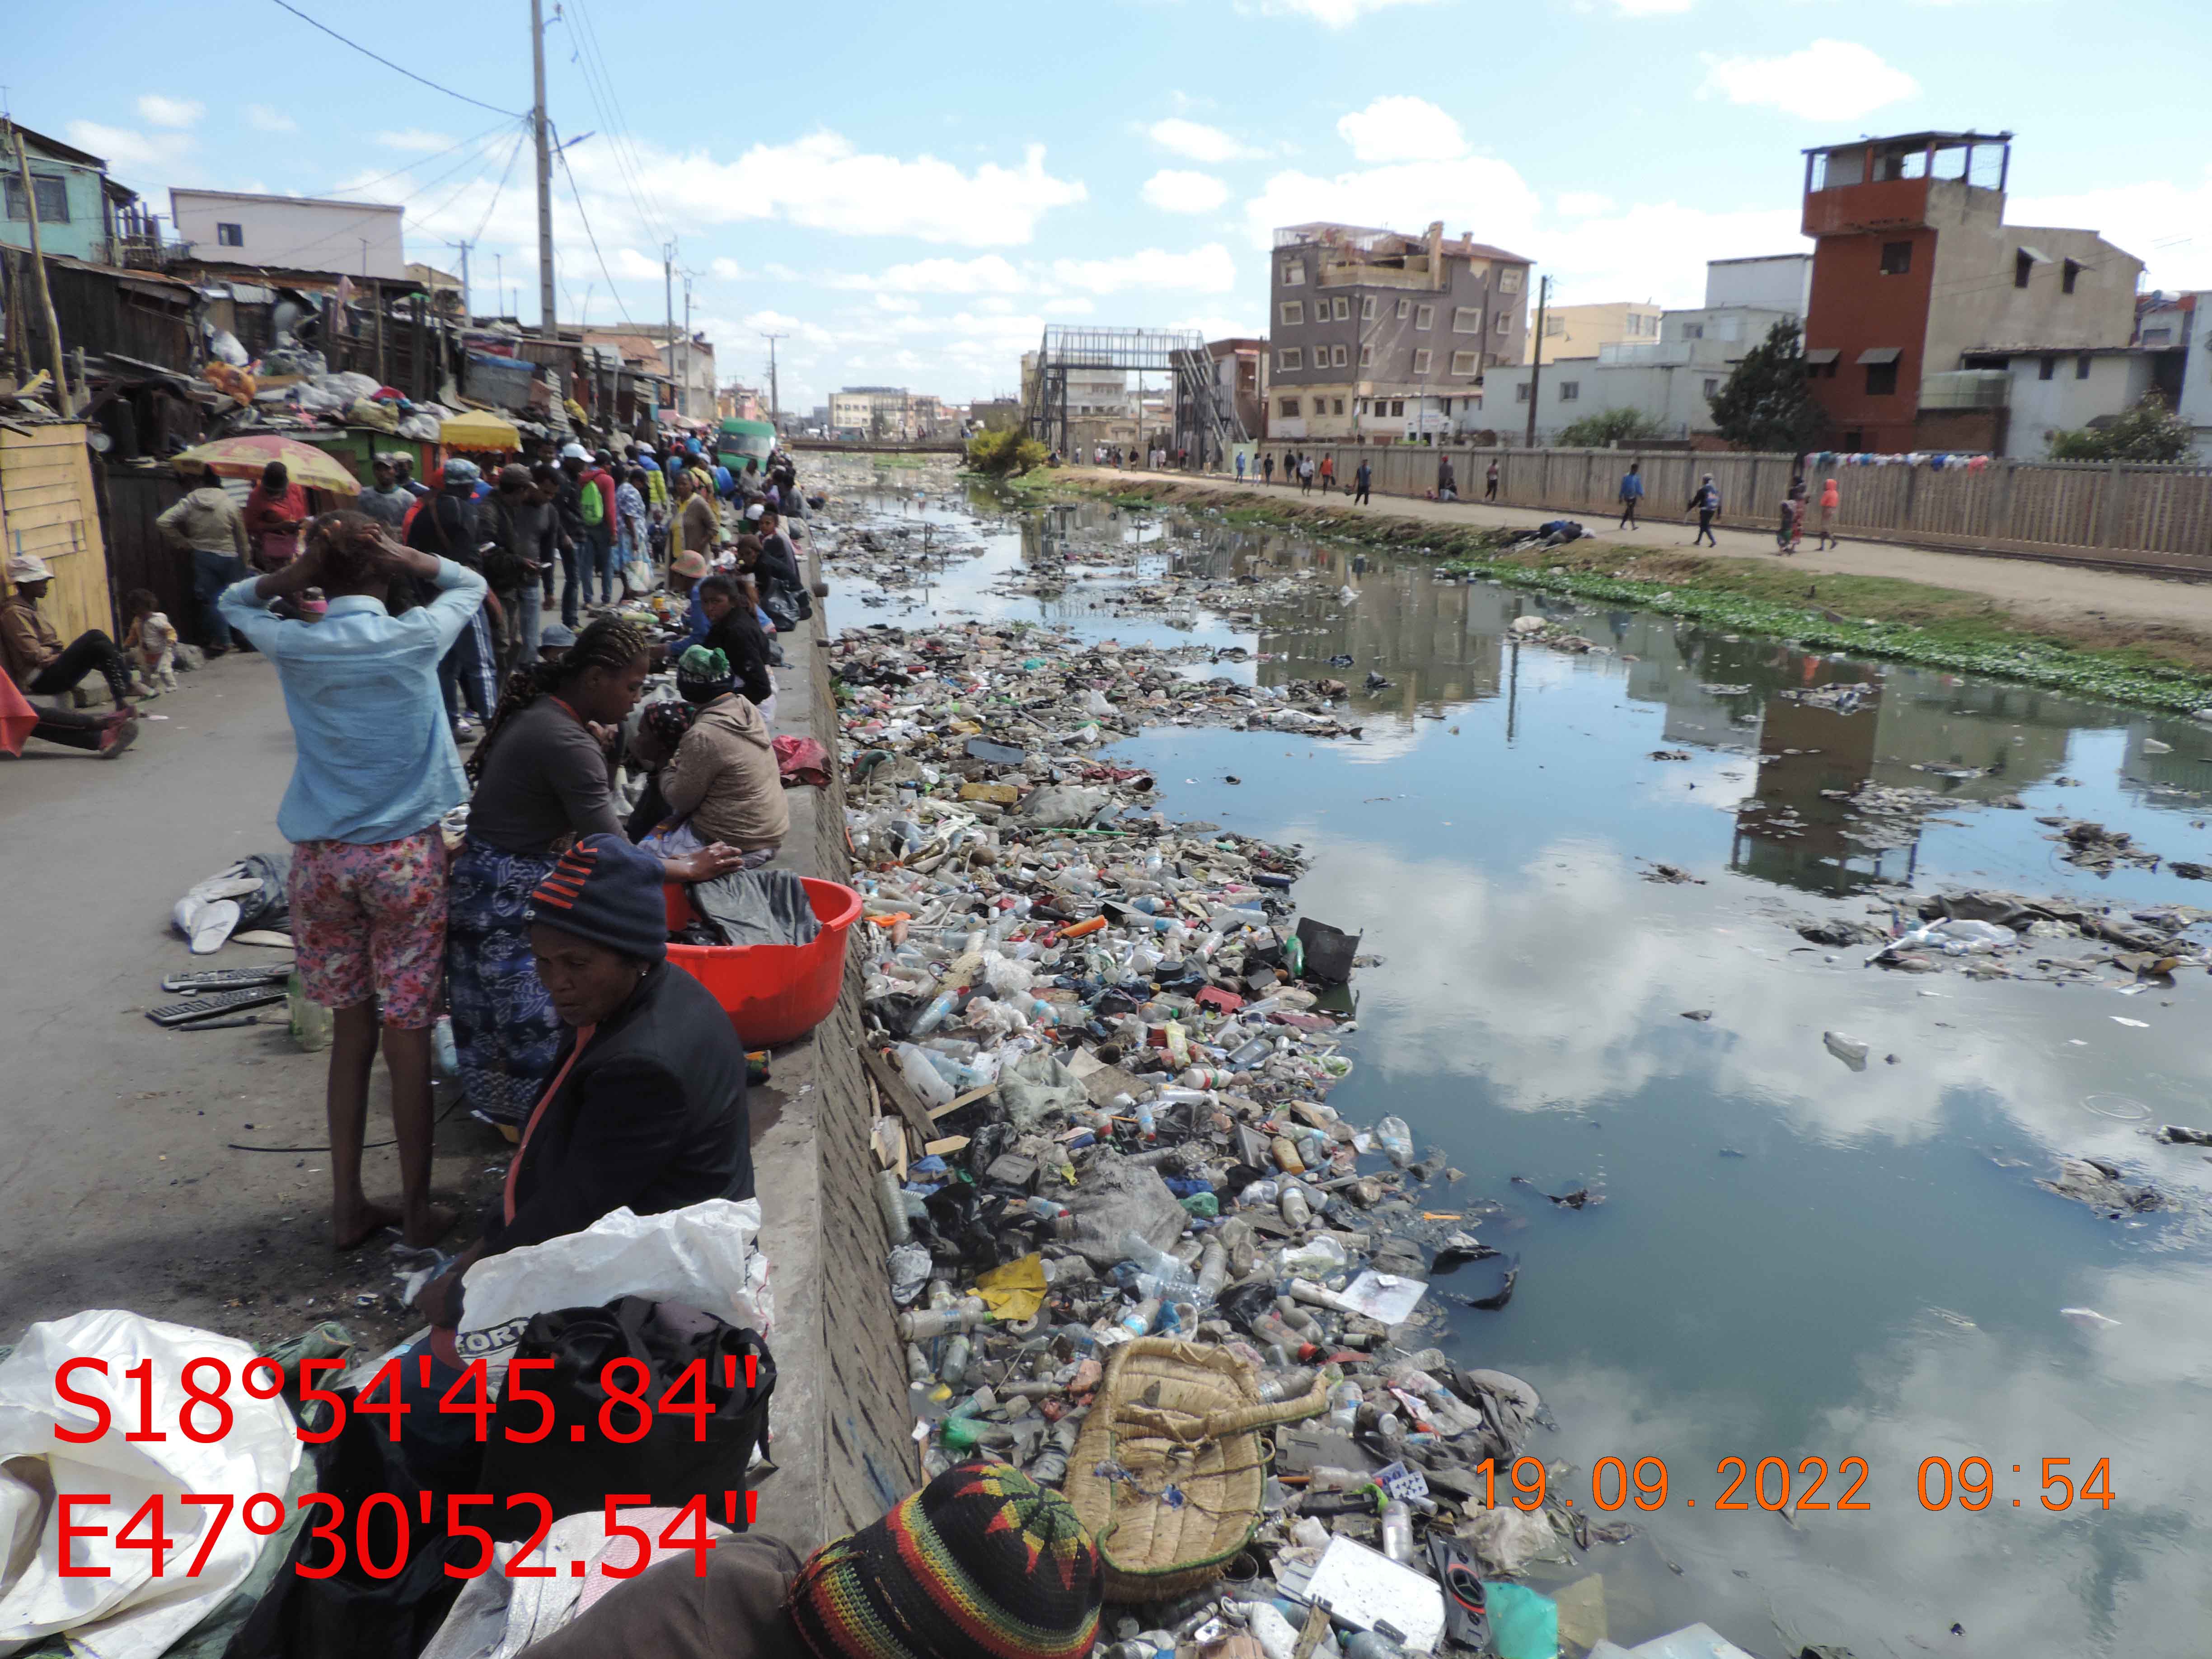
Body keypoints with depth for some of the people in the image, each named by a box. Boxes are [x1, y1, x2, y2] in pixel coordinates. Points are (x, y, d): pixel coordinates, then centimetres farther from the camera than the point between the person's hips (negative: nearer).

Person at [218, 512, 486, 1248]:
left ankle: (348, 1206, 22)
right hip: (404, 855, -2)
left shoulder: (293, 646, -1)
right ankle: (417, 1209, 15)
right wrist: (407, 560, 0)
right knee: (408, 1038, 4)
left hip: (321, 857, 3)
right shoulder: (416, 636, -7)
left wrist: (293, 575, 7)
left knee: (350, 1031, 14)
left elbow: (232, 601, 22)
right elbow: (471, 584, 13)